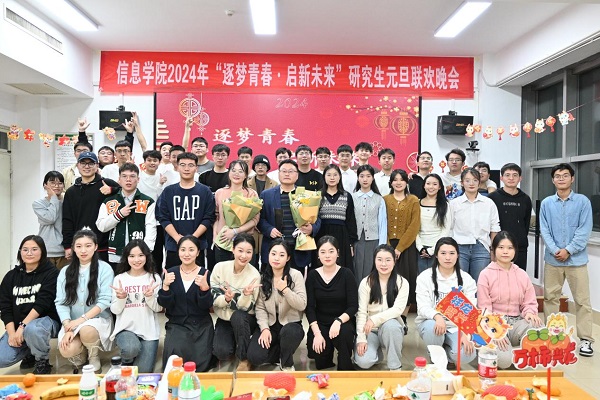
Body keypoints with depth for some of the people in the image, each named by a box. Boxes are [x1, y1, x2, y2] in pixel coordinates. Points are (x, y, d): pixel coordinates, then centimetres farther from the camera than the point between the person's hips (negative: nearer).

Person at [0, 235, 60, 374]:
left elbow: (43, 303, -16)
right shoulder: (11, 276, 9)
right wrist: (11, 332, -11)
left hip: (46, 319, -5)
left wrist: (23, 326, -25)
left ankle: (42, 362, -9)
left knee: (32, 329, -39)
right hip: (16, 325, 5)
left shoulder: (51, 273, -6)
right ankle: (29, 353, 17)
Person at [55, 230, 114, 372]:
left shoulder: (104, 268, -5)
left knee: (86, 330, -36)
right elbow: (61, 302, -1)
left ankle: (94, 359, -2)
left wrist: (82, 319, -19)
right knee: (66, 350, -26)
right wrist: (68, 327, -16)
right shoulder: (65, 271, 6)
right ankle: (80, 358, 13)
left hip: (98, 319, -2)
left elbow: (105, 301, -11)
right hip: (72, 323, 2)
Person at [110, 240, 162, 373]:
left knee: (143, 372, -9)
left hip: (149, 330, 0)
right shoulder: (119, 279, 2)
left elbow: (158, 308, -1)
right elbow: (115, 310, 2)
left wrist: (150, 296, -20)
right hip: (125, 328, 0)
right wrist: (121, 298, -18)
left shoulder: (154, 278, 0)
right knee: (131, 349, -32)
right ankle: (126, 362, 5)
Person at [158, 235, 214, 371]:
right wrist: (165, 286, -22)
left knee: (200, 364, -17)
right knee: (176, 354, -26)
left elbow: (206, 306, -10)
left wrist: (205, 287, -28)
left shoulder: (205, 274, -4)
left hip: (201, 325, -1)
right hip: (177, 324, 1)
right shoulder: (170, 273, 0)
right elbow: (166, 304, -4)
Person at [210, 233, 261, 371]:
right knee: (221, 352, -23)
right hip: (224, 319, 1)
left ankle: (244, 360, -14)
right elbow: (213, 299, -11)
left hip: (245, 320, -1)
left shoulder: (254, 275, -17)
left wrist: (246, 295, -39)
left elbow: (247, 308, -18)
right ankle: (233, 344, 15)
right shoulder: (220, 267, -12)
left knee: (238, 316, -36)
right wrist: (226, 299, -32)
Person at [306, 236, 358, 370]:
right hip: (320, 323, 2)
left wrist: (338, 321, -28)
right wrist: (317, 333, -16)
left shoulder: (346, 274, -7)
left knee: (343, 334, -34)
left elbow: (353, 306, -9)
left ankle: (345, 369, -6)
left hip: (343, 321, -1)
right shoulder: (312, 275, -2)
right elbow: (310, 307, -4)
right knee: (317, 353, -21)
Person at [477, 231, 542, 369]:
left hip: (516, 321, 4)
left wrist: (530, 313, -13)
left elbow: (530, 302, 12)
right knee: (504, 360, -28)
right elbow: (484, 308, -5)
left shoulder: (522, 274, 11)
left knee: (538, 330, -32)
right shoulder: (486, 274, -2)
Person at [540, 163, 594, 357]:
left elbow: (584, 231, -8)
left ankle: (585, 339, 10)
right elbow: (544, 230, 0)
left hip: (576, 259, -2)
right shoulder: (546, 203, 4)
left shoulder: (583, 201, -2)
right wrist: (555, 250, -13)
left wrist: (568, 250, -14)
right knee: (550, 297, 10)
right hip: (552, 259, 2)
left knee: (582, 299, 1)